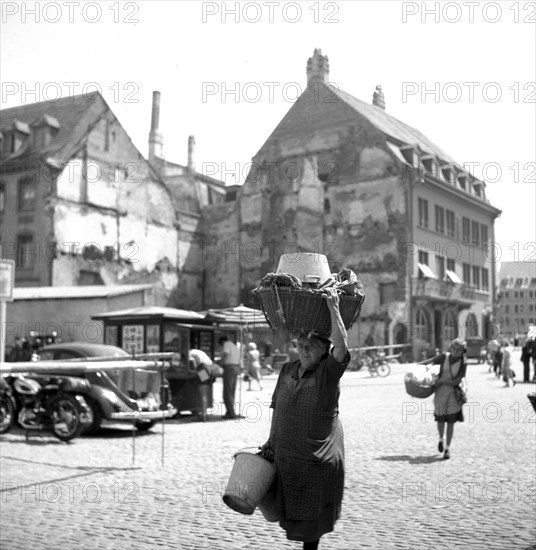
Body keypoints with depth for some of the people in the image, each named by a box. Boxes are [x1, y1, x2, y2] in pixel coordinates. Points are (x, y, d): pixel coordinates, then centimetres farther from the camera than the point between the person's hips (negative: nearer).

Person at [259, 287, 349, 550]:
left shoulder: (328, 373, -12)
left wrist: (333, 308, -33)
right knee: (291, 516, 16)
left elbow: (342, 347, -31)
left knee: (311, 520, 10)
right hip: (286, 459, 5)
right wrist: (271, 441, 15)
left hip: (318, 461, -5)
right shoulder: (287, 370, 4)